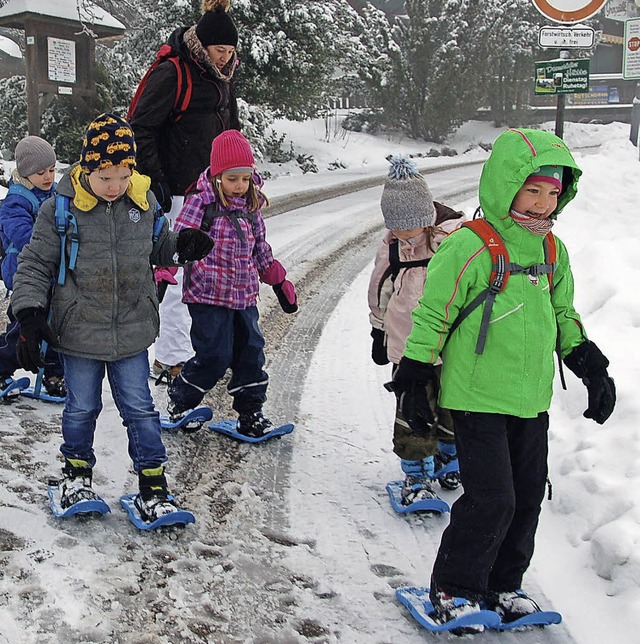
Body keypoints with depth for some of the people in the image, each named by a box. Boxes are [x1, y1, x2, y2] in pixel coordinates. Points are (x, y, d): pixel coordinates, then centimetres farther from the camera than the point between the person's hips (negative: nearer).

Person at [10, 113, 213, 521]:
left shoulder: (144, 201, -1)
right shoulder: (60, 209, -11)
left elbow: (157, 247, 15)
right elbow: (35, 264, -5)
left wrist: (181, 246, -6)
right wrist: (30, 315, -13)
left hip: (132, 330, 2)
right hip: (79, 331, -1)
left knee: (140, 409, 7)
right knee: (82, 408, 13)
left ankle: (153, 483, 18)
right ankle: (77, 472, 36)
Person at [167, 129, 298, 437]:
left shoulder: (251, 206, 9)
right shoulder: (201, 202, -10)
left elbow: (260, 249, 19)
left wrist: (279, 281, 21)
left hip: (244, 296, 6)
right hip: (208, 296, -6)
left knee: (251, 351, 9)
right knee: (215, 356, -6)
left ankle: (250, 411, 22)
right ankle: (179, 401, 18)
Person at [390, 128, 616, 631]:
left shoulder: (552, 251, 8)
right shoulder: (470, 247, -15)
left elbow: (563, 316, 20)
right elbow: (432, 314, -11)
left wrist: (592, 367, 14)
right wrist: (415, 381, -9)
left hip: (531, 399, 7)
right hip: (478, 397, -7)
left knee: (528, 498, 12)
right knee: (491, 499, -8)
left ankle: (503, 585, 30)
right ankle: (453, 590, 12)